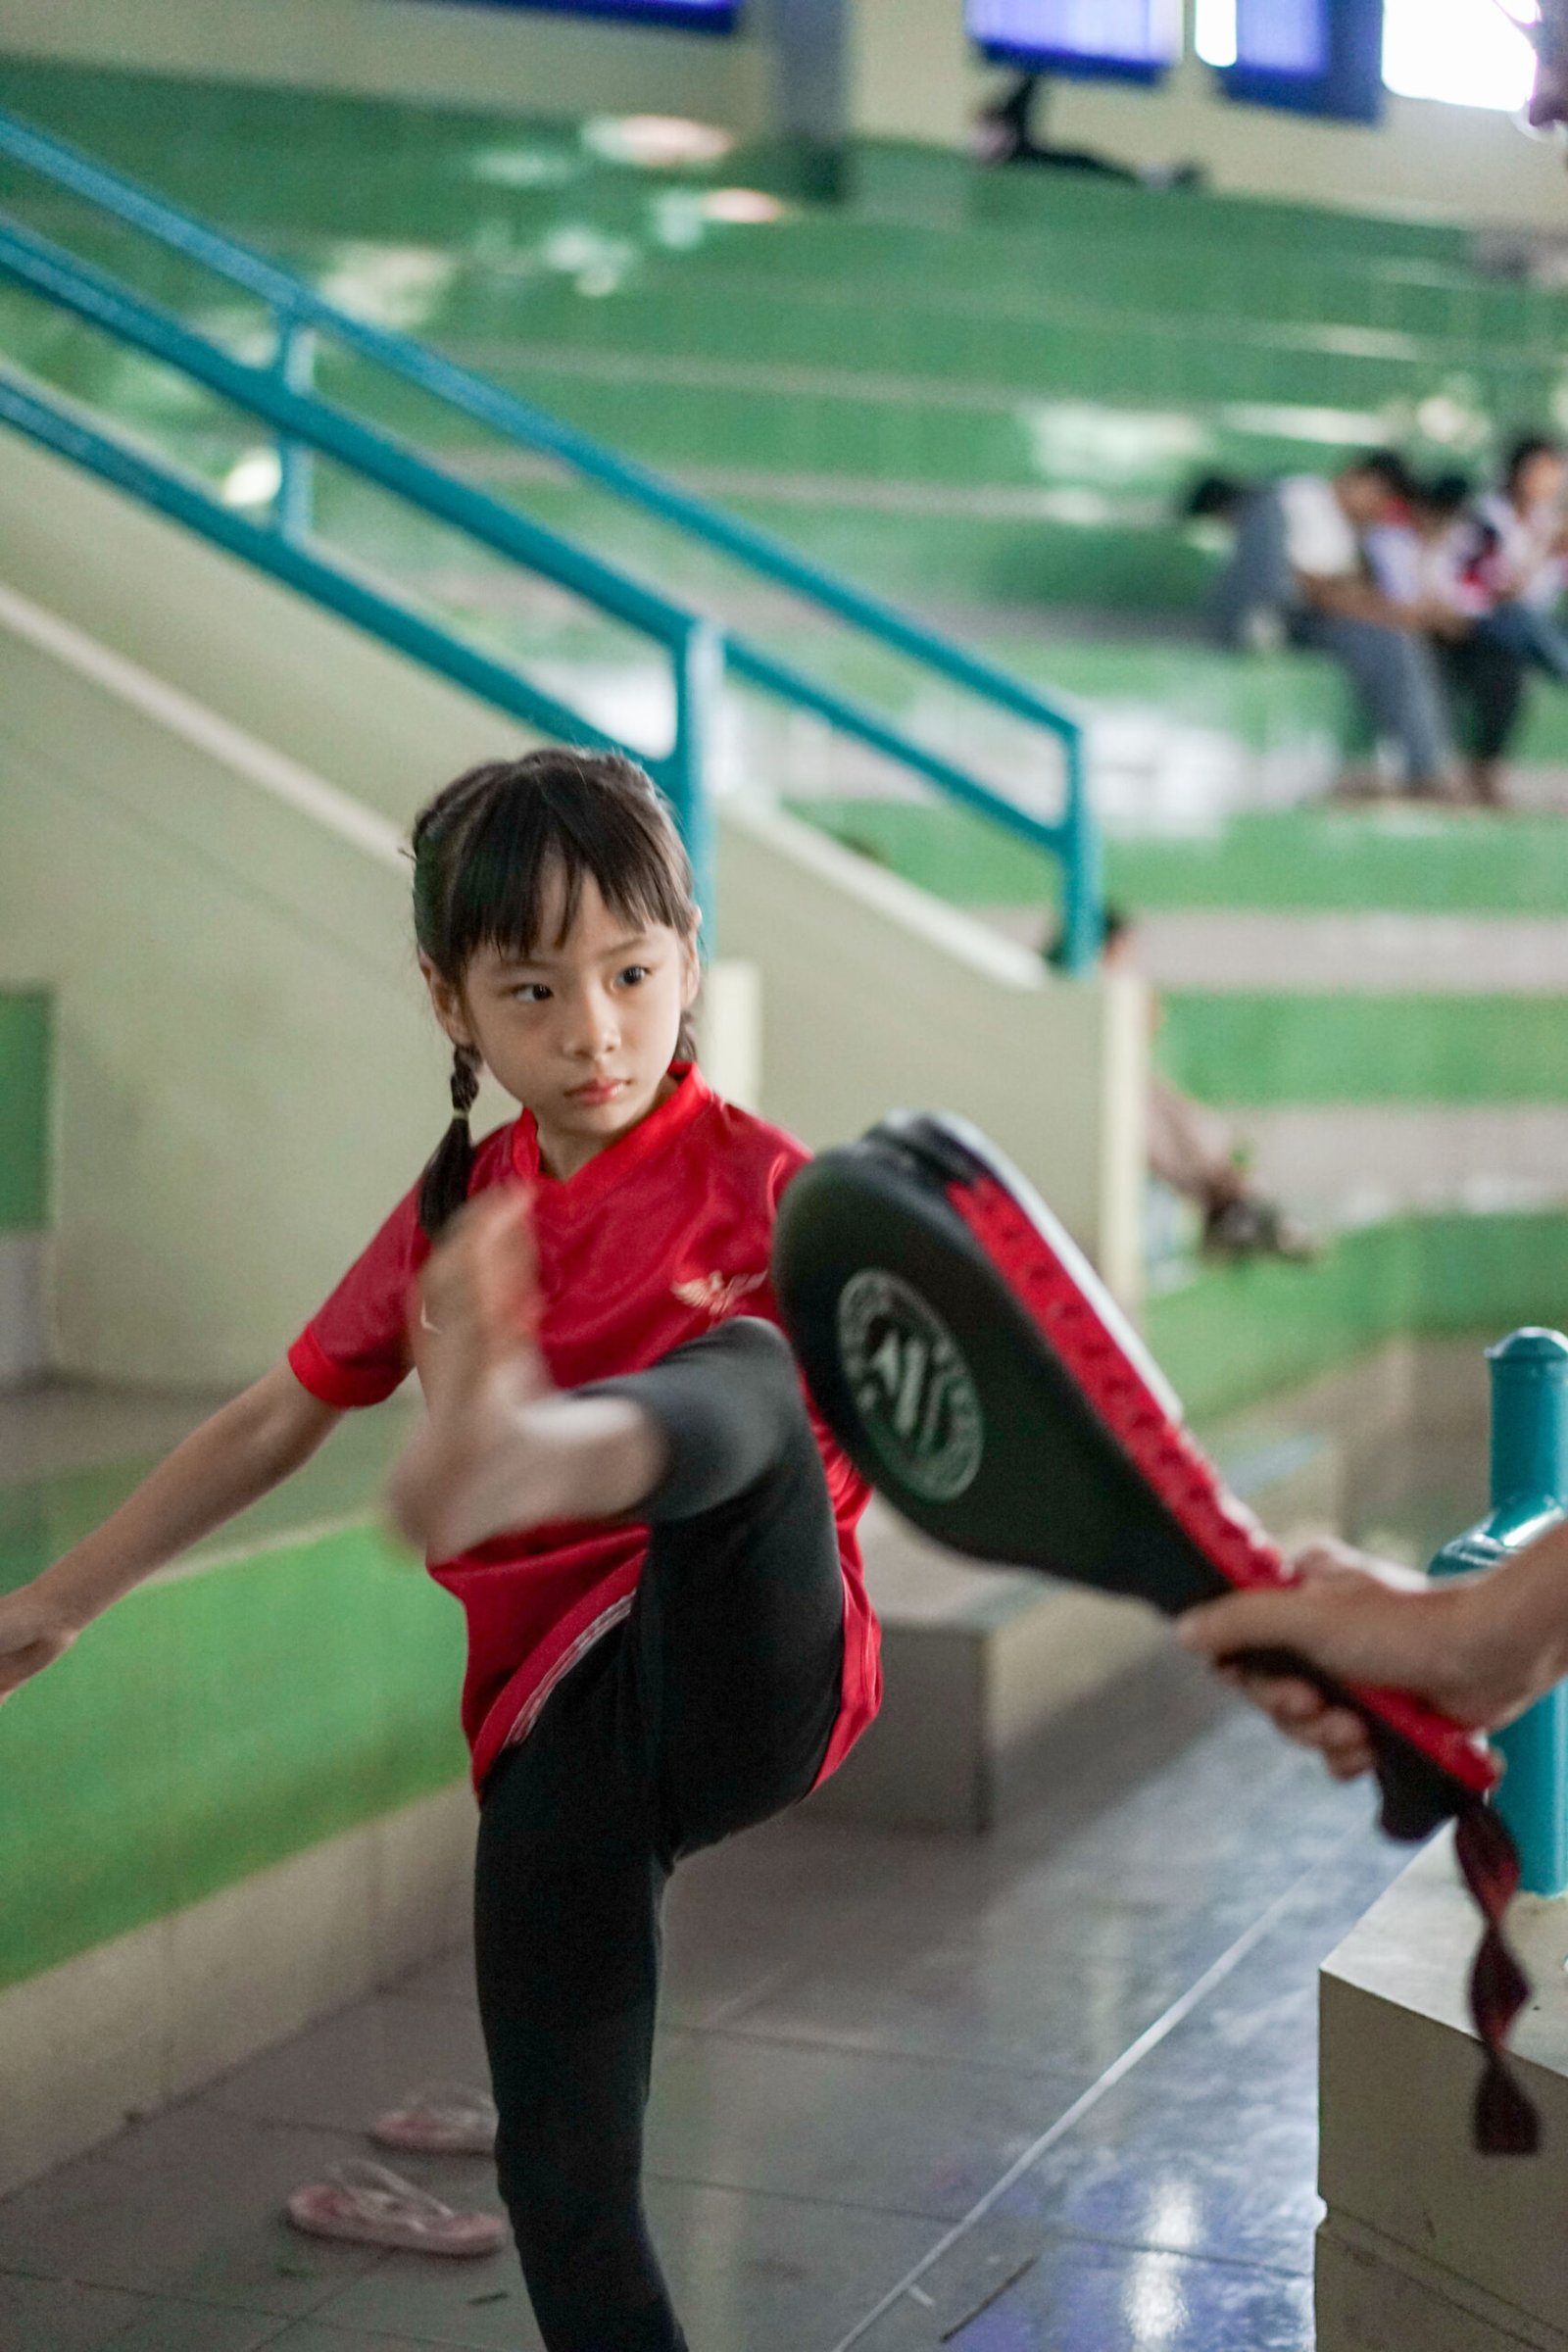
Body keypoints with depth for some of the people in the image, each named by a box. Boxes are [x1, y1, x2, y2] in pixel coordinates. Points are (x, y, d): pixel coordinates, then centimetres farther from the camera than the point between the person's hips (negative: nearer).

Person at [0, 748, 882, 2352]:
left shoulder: (760, 1185, -1)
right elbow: (274, 1420, 24)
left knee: (737, 1372, -33)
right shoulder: (449, 1217, 12)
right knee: (558, 2175, -3)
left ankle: (499, 1456, -65)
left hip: (746, 1668, -4)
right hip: (555, 1718, 4)